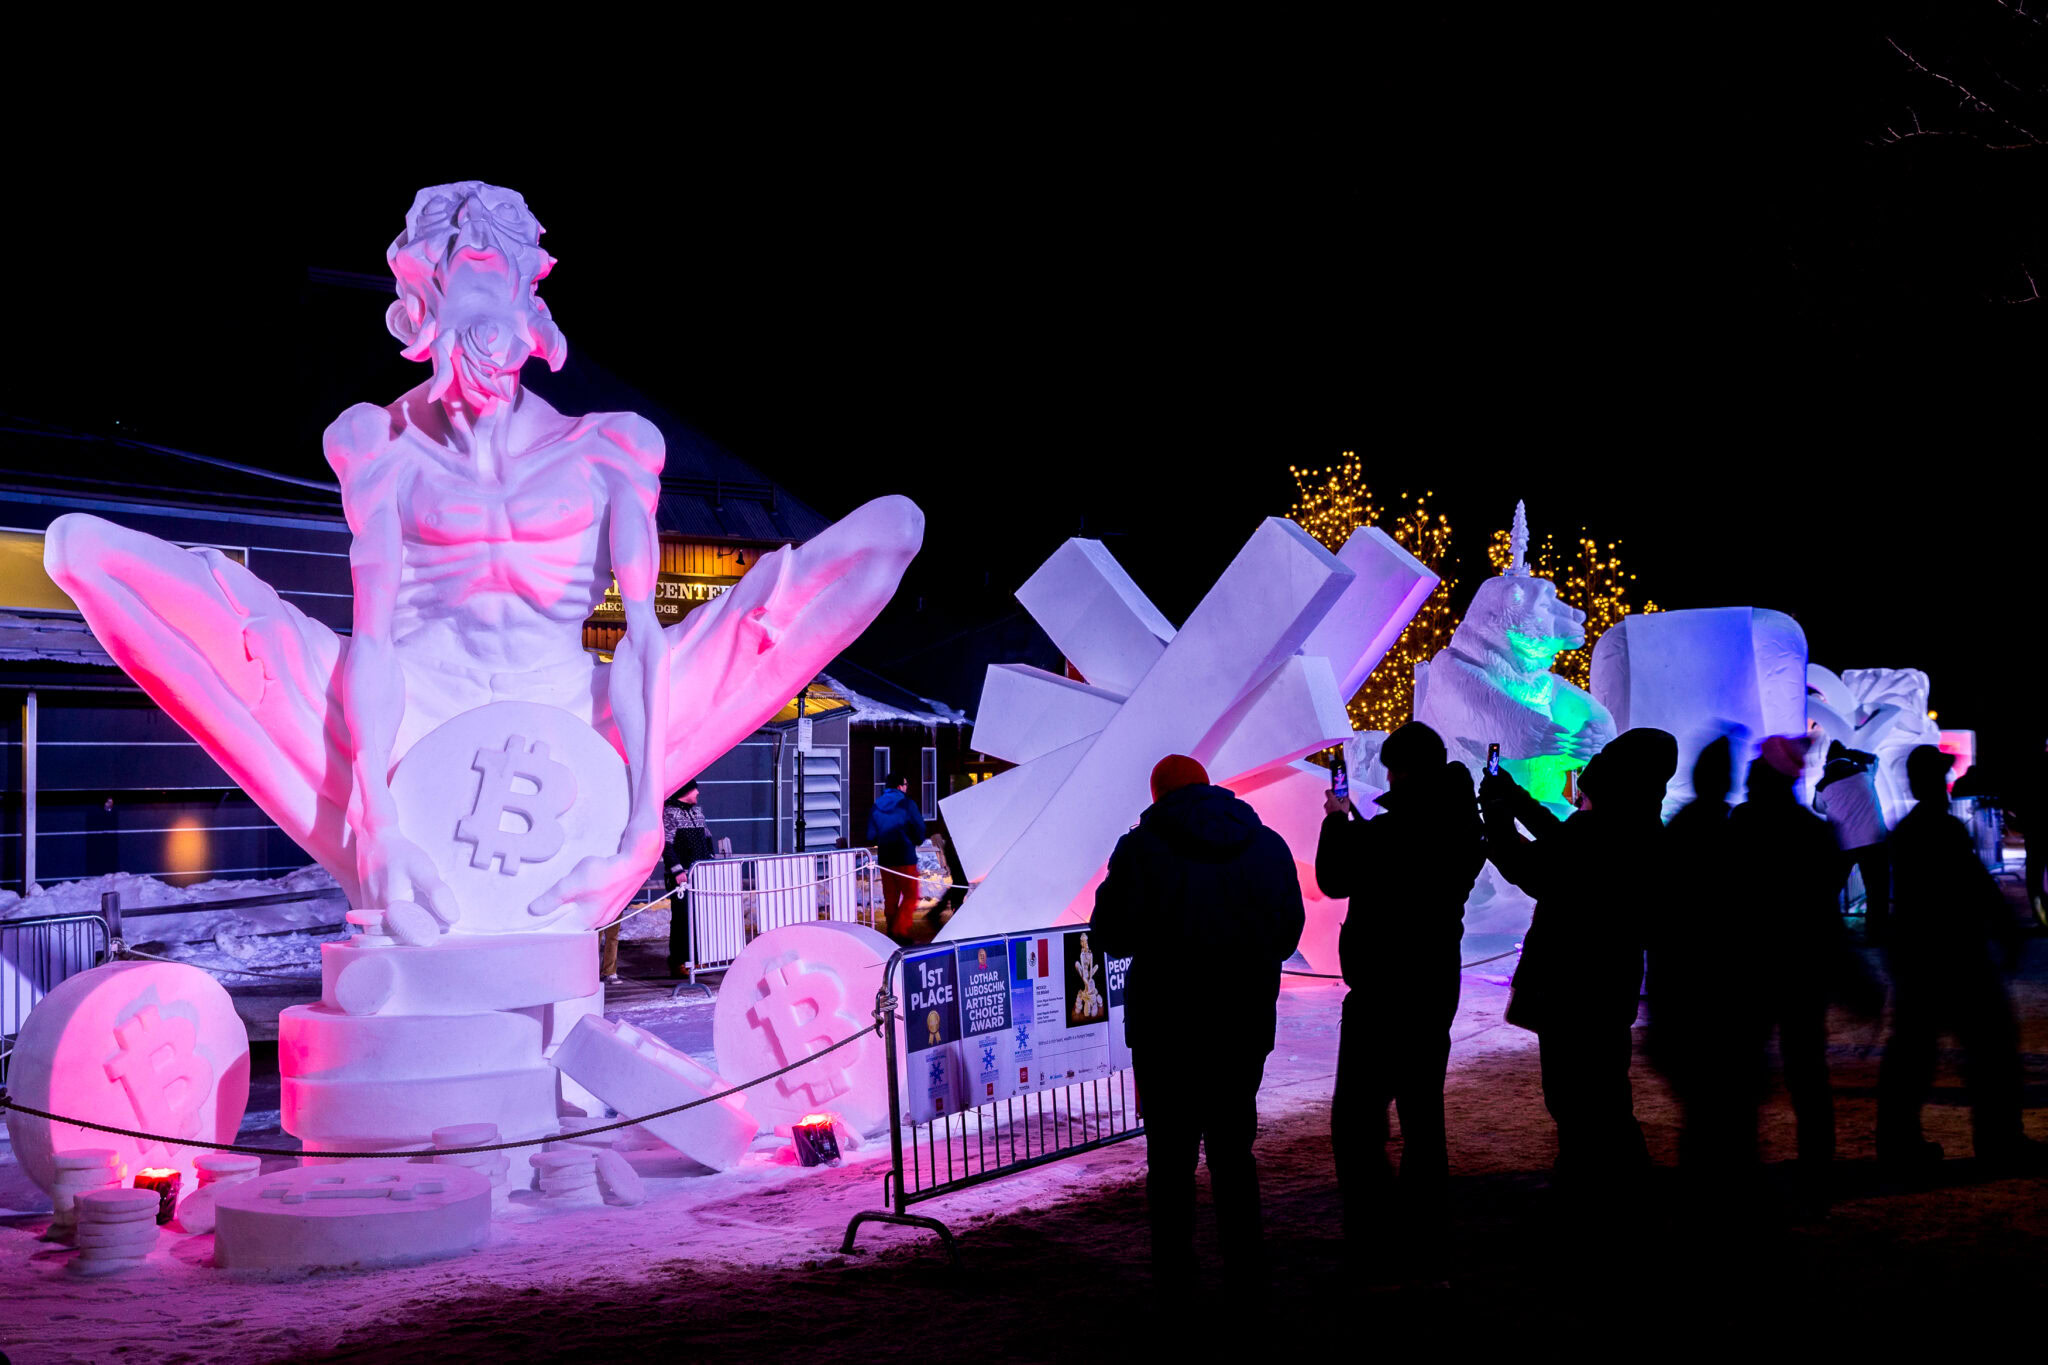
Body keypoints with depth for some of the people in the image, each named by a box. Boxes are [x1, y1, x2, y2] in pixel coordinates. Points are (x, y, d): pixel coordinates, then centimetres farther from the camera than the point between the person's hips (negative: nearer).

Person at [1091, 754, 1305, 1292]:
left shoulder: (1142, 849, -7)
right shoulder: (1269, 845, 4)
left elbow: (1110, 936, -5)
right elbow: (1289, 934, 11)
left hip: (1166, 1025, -3)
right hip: (1246, 1023, 3)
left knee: (1170, 1150, 6)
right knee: (1234, 1146, 14)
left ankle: (1174, 1269, 9)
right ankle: (1247, 1268, 15)